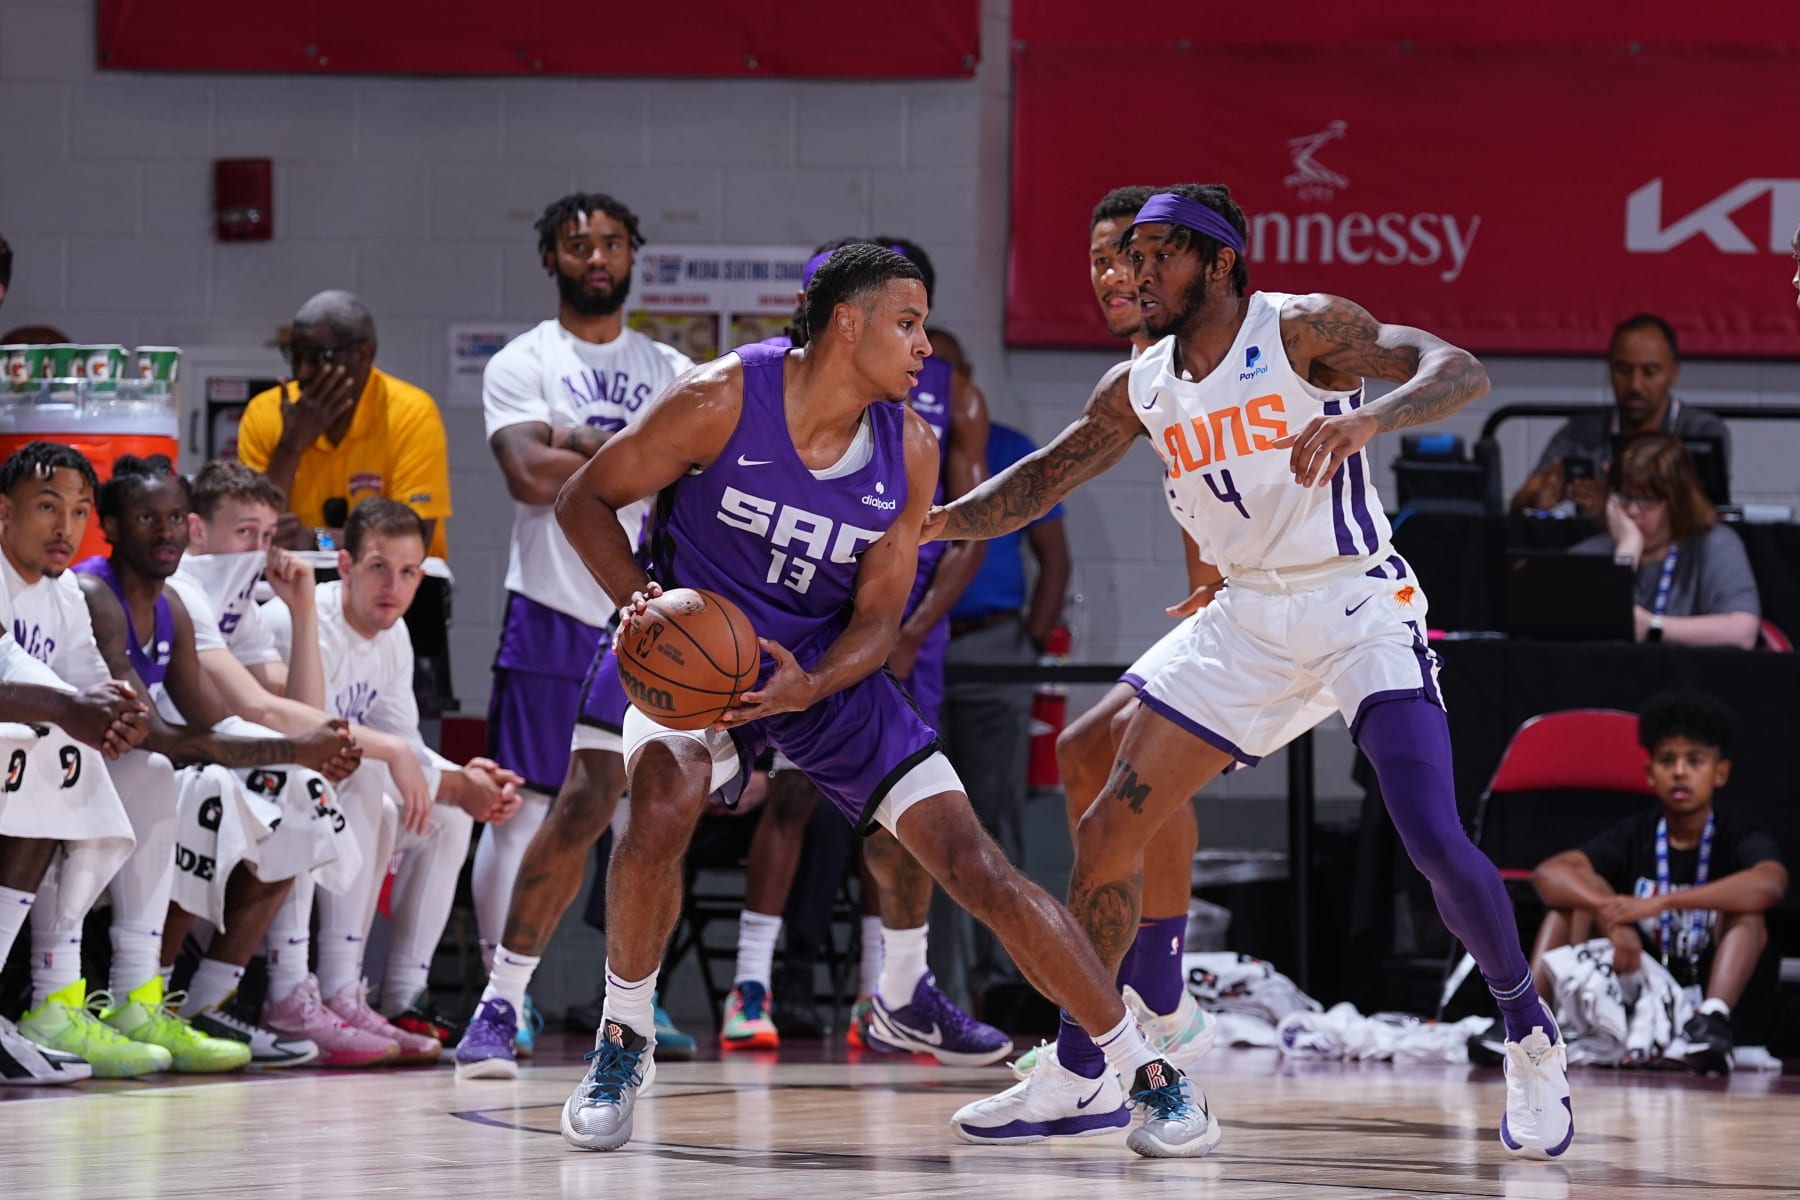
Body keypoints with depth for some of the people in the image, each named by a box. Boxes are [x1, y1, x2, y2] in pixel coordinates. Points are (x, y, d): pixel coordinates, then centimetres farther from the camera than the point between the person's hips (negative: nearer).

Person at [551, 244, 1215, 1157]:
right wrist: (635, 600, -28)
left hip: (827, 669, 3)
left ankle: (1147, 1074, 3)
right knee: (662, 807, -34)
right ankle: (623, 1043, -10)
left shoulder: (909, 449, -8)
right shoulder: (721, 403, -19)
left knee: (976, 866, -6)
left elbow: (877, 616, -4)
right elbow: (584, 498, -9)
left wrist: (810, 686, -25)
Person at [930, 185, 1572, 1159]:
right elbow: (1041, 481, 16)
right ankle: (1072, 1073, 14)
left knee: (1434, 841, -21)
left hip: (1359, 607, -6)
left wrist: (1366, 418, -45)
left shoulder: (1301, 330, -14)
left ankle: (1531, 1042, 3)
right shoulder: (1139, 389, 5)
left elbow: (1459, 371, -25)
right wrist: (938, 522, -3)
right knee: (1109, 832, 1)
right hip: (1247, 621, 6)